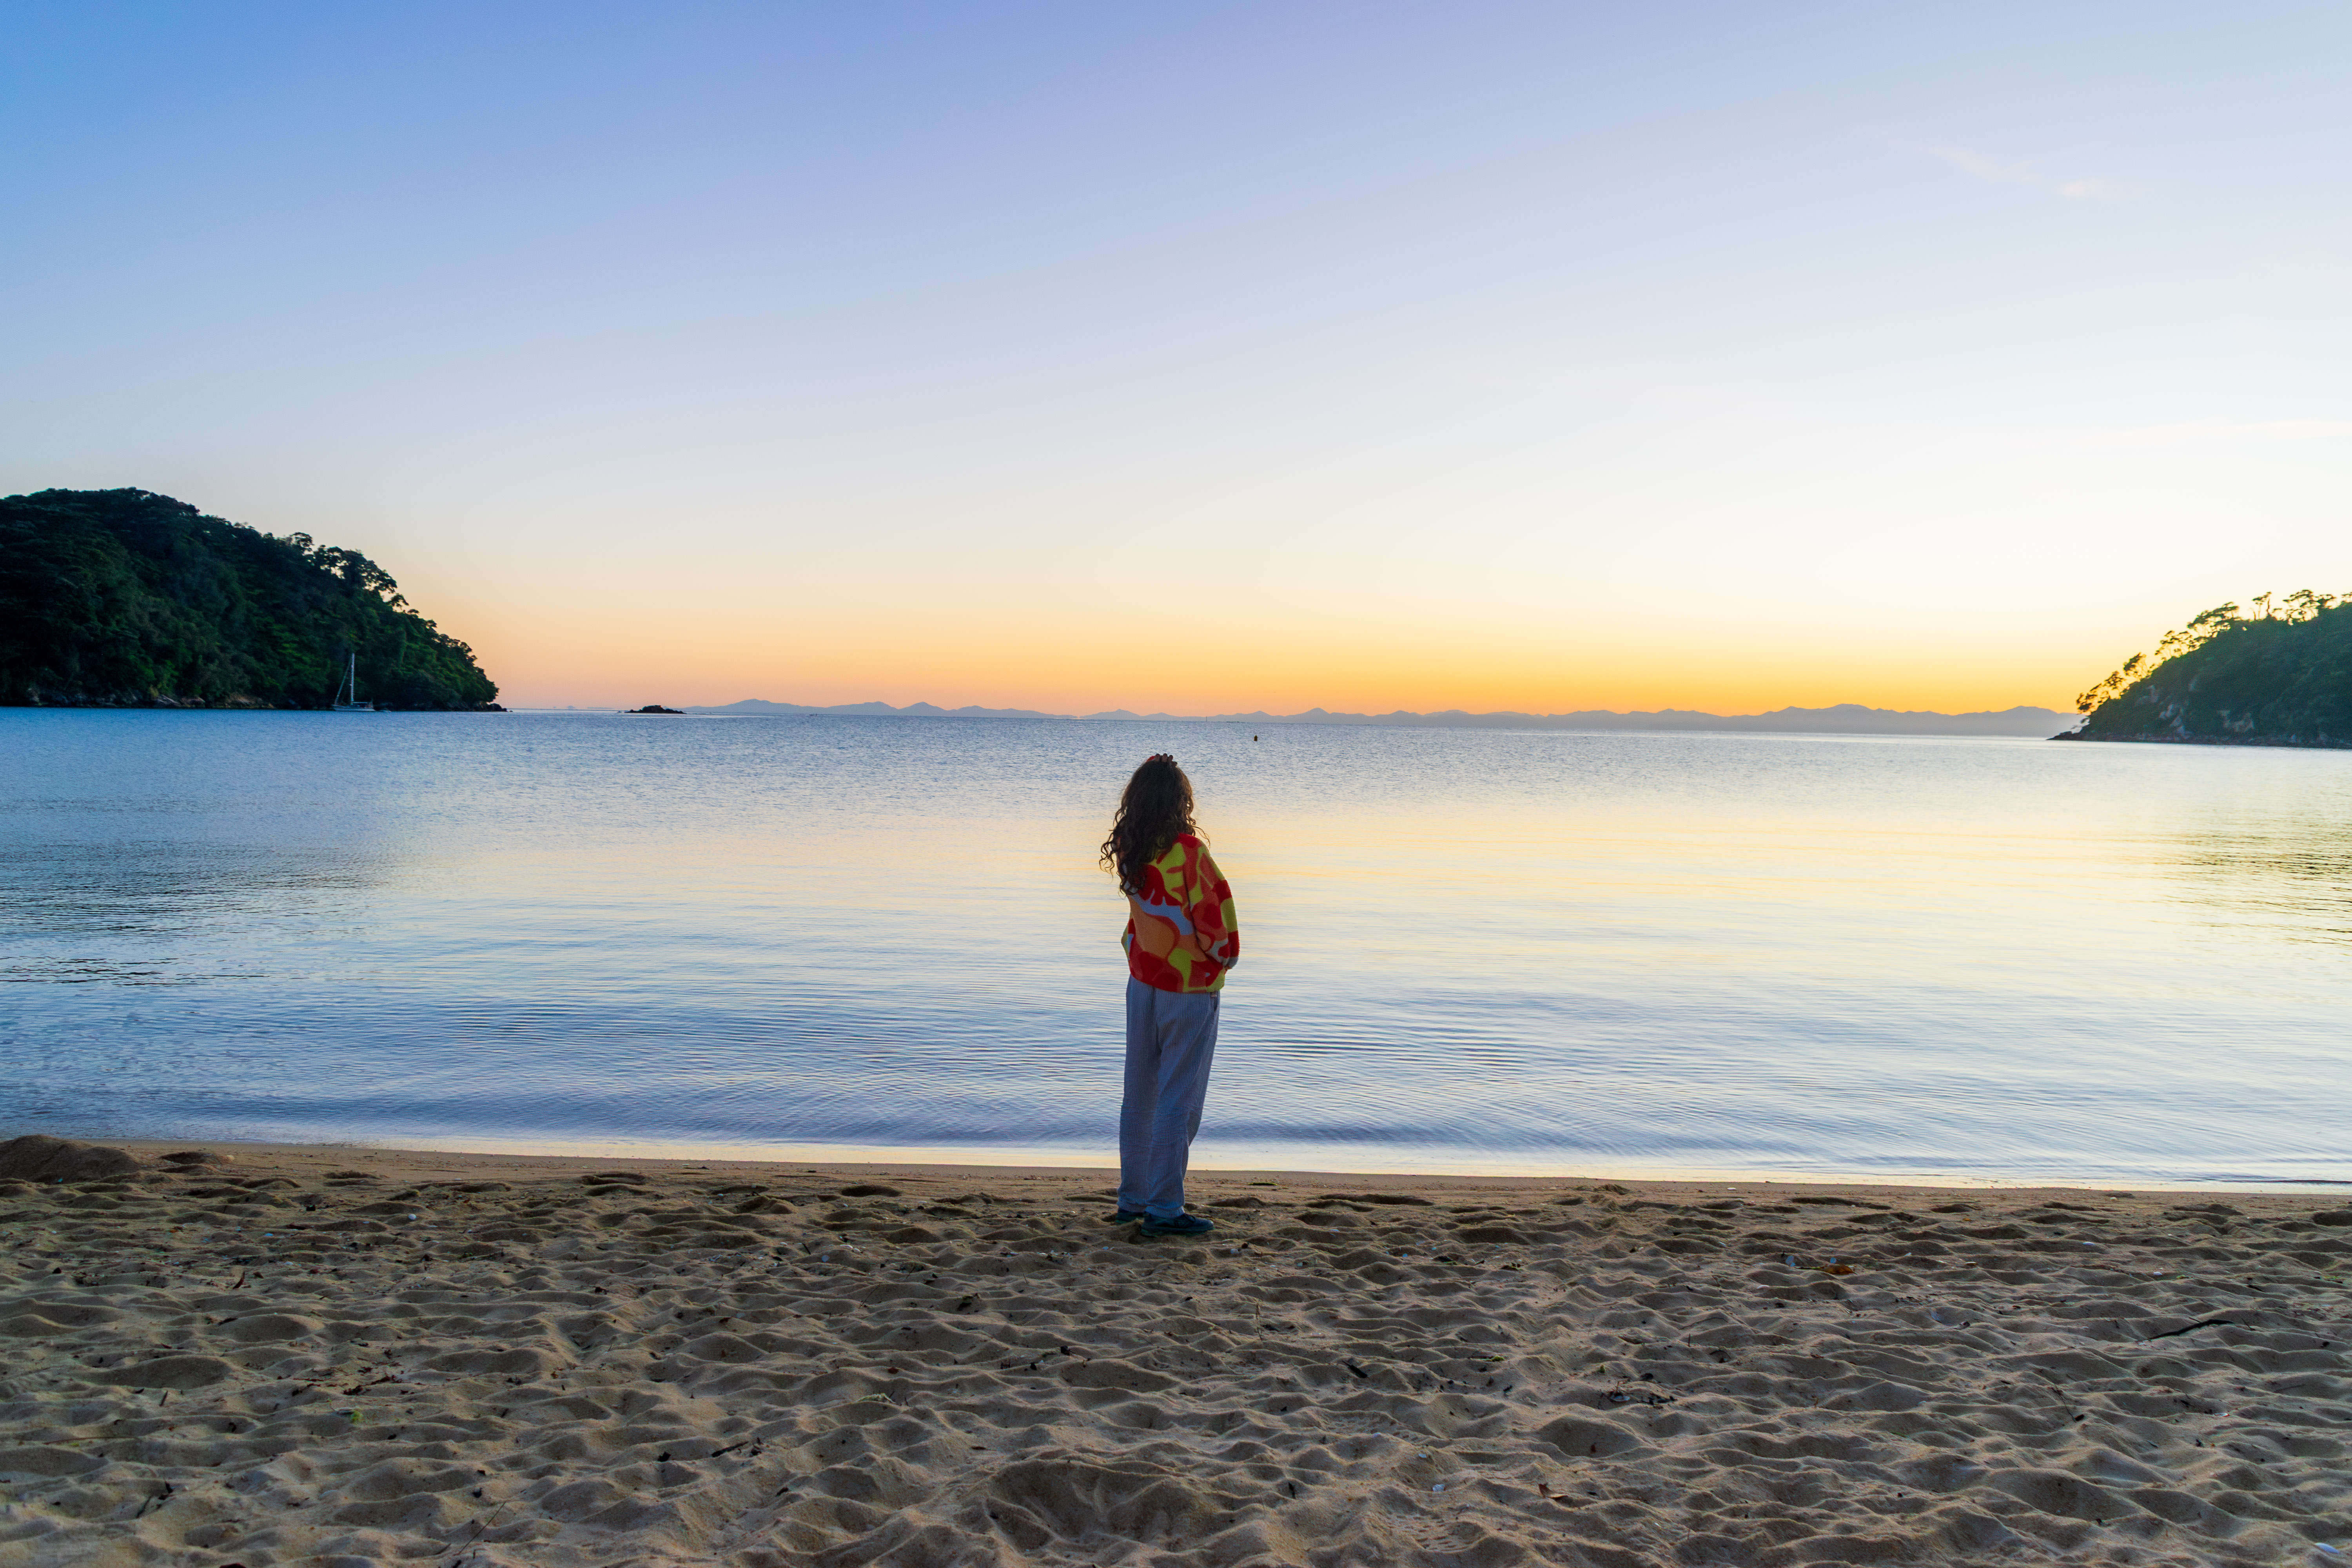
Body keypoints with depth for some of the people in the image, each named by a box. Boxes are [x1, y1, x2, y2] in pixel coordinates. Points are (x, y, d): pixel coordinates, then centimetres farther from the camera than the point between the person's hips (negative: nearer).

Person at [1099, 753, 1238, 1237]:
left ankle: (1132, 1198, 25)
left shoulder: (1129, 854, -3)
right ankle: (1163, 1210, 5)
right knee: (1179, 1098, 1)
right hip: (1189, 987, -6)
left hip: (1143, 980, 7)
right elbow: (1212, 912, -18)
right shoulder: (1187, 851, -21)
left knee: (1140, 1092, 15)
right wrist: (1225, 955, 2)